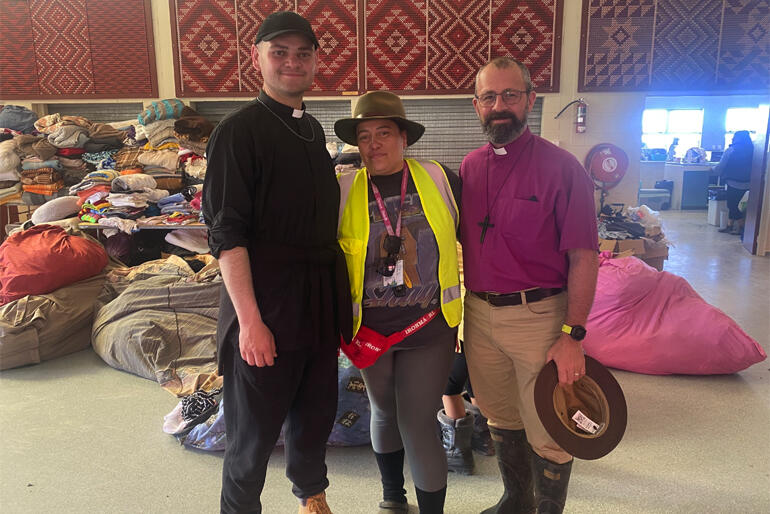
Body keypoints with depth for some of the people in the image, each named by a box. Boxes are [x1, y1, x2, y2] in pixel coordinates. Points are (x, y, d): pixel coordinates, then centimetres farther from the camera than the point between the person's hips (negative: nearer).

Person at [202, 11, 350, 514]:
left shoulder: (313, 129, 12)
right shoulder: (240, 129, -9)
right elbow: (227, 233, -14)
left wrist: (340, 294, 14)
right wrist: (250, 320, -19)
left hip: (320, 298, 7)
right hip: (267, 302, -7)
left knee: (317, 413, 20)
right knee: (254, 433, 6)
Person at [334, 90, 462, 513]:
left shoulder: (440, 180, -5)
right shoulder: (343, 191, -4)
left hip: (430, 329, -2)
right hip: (370, 328, 2)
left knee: (418, 423, 0)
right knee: (384, 412, 20)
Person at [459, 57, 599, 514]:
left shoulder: (561, 167, -11)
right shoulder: (470, 167, 6)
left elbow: (584, 257, -12)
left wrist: (573, 337, -15)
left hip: (538, 316, -5)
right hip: (479, 312, 5)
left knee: (548, 434, 7)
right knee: (501, 419, 21)